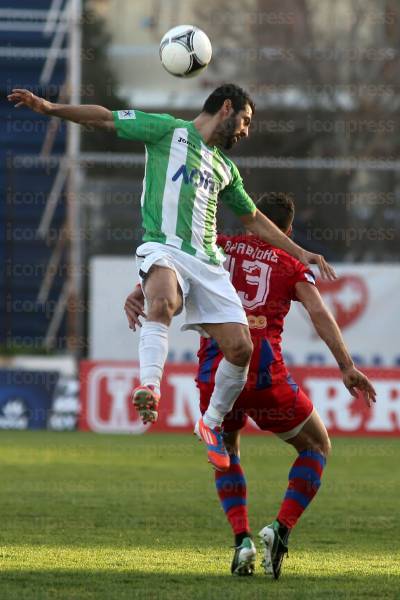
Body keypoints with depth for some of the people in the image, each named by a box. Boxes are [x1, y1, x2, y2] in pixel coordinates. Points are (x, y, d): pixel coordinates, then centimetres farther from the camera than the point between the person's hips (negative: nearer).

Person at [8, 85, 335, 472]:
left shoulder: (225, 169, 26)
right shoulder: (169, 131, 8)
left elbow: (254, 219, 39)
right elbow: (105, 119, 4)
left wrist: (299, 253, 38)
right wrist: (50, 108, -7)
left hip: (207, 262, 6)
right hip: (164, 249, -6)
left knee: (240, 347, -5)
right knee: (162, 301, -39)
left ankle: (212, 423, 16)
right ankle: (149, 388, -52)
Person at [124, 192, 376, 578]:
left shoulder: (221, 246, 17)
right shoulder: (291, 265, 13)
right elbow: (318, 313, -2)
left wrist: (139, 294, -13)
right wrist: (347, 368, -7)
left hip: (214, 372, 2)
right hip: (264, 375, -2)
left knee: (225, 452, 29)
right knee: (316, 448, 20)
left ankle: (242, 540, 8)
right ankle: (280, 529, -2)